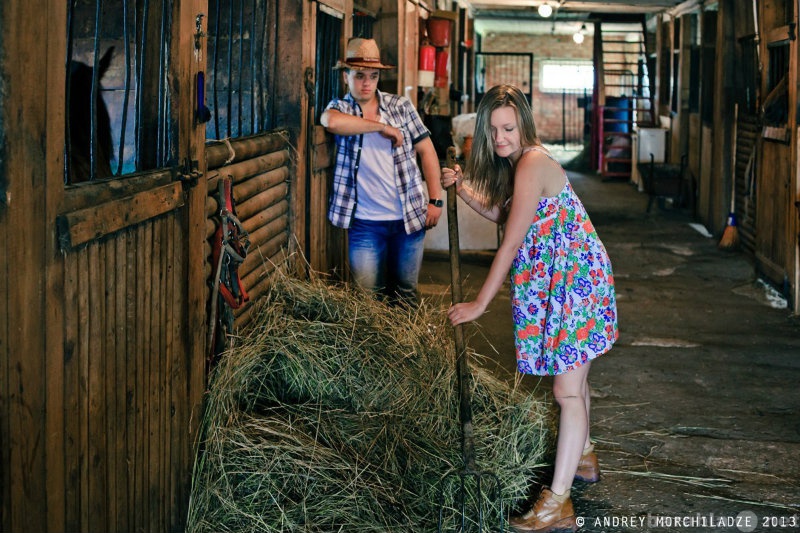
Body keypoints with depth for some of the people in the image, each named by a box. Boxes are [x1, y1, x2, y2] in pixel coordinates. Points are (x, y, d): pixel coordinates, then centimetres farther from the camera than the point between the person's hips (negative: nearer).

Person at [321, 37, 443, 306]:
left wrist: (435, 200, 0)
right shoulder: (340, 107, 1)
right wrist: (382, 127, -19)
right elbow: (332, 121, -24)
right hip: (365, 222, -1)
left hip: (410, 217, 1)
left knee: (406, 294, 12)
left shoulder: (401, 105, 6)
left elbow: (426, 151, 7)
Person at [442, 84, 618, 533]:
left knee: (567, 390, -10)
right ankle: (583, 457, 47)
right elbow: (501, 215, 22)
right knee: (574, 377, 26)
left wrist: (480, 304, -18)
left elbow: (511, 242, -22)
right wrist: (463, 188, 8)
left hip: (573, 282, -10)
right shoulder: (517, 163, 10)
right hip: (562, 280, 10)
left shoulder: (532, 164, -21)